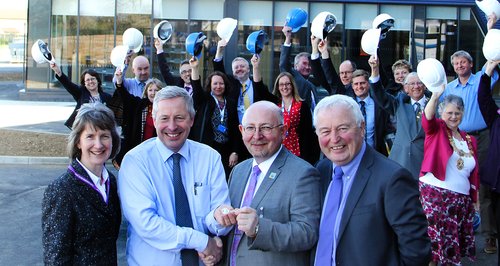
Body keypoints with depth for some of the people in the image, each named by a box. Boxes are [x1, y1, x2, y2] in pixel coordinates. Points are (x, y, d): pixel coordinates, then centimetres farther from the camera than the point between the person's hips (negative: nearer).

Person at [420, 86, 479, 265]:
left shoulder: (469, 140, 15)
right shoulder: (436, 130, 2)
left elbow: (473, 174, 17)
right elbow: (428, 118, -22)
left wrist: (475, 201, 14)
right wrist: (436, 95, -38)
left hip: (461, 199, 5)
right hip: (434, 194, -5)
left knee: (455, 243, 7)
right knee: (435, 239, -7)